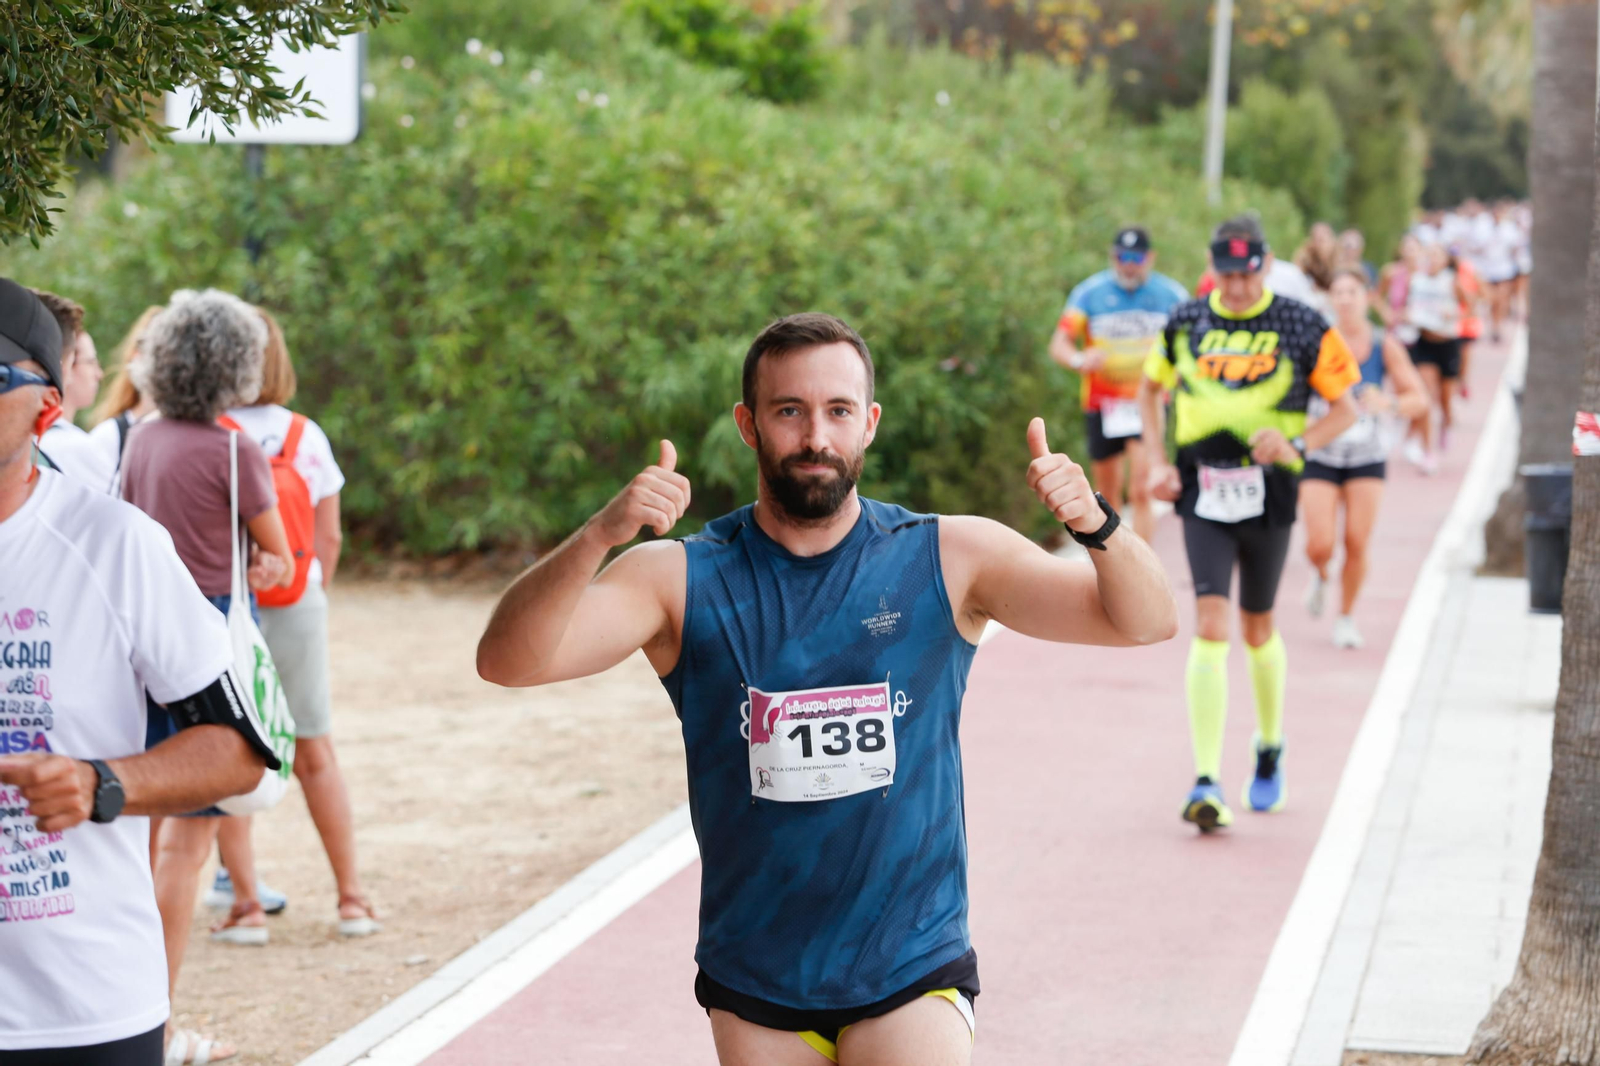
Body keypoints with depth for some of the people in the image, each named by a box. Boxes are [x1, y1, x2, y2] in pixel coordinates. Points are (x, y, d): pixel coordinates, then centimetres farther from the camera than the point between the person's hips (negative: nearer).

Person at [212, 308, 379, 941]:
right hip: (297, 609, 3)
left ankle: (243, 906, 5)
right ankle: (352, 896, 17)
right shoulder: (307, 437, 1)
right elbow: (328, 538, 4)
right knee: (315, 753, 15)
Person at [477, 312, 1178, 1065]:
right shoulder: (683, 579, -4)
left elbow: (1145, 622, -6)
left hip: (913, 978, -1)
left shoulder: (948, 559, -3)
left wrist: (1094, 524, -28)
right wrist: (599, 536, -35)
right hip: (751, 989, 2)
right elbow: (507, 661, -17)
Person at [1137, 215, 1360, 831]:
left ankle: (1269, 749, 39)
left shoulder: (1302, 328, -2)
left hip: (1268, 495, 0)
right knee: (1210, 628, -11)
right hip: (1202, 494, 1)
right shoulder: (1185, 324, 4)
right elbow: (1151, 388, 20)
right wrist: (1158, 463, 8)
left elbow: (1345, 408, 4)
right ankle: (1207, 783, -14)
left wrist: (1297, 445, -14)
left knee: (1257, 629, 12)